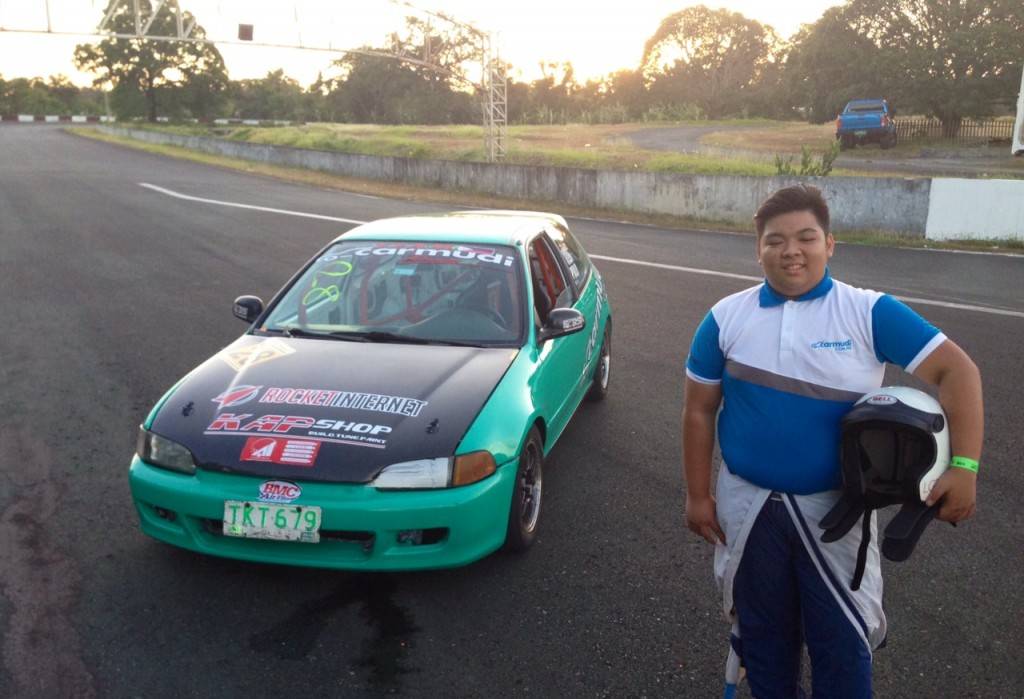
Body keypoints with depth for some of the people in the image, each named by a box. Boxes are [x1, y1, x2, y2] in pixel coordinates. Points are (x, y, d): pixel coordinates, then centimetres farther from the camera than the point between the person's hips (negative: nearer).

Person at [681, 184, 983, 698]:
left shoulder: (869, 313, -9)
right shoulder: (725, 318, -4)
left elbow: (956, 370, -11)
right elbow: (699, 410, 1)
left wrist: (963, 466, -22)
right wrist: (698, 496, 1)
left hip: (835, 507, -1)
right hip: (747, 504, 2)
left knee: (842, 639, 8)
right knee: (762, 630, 19)